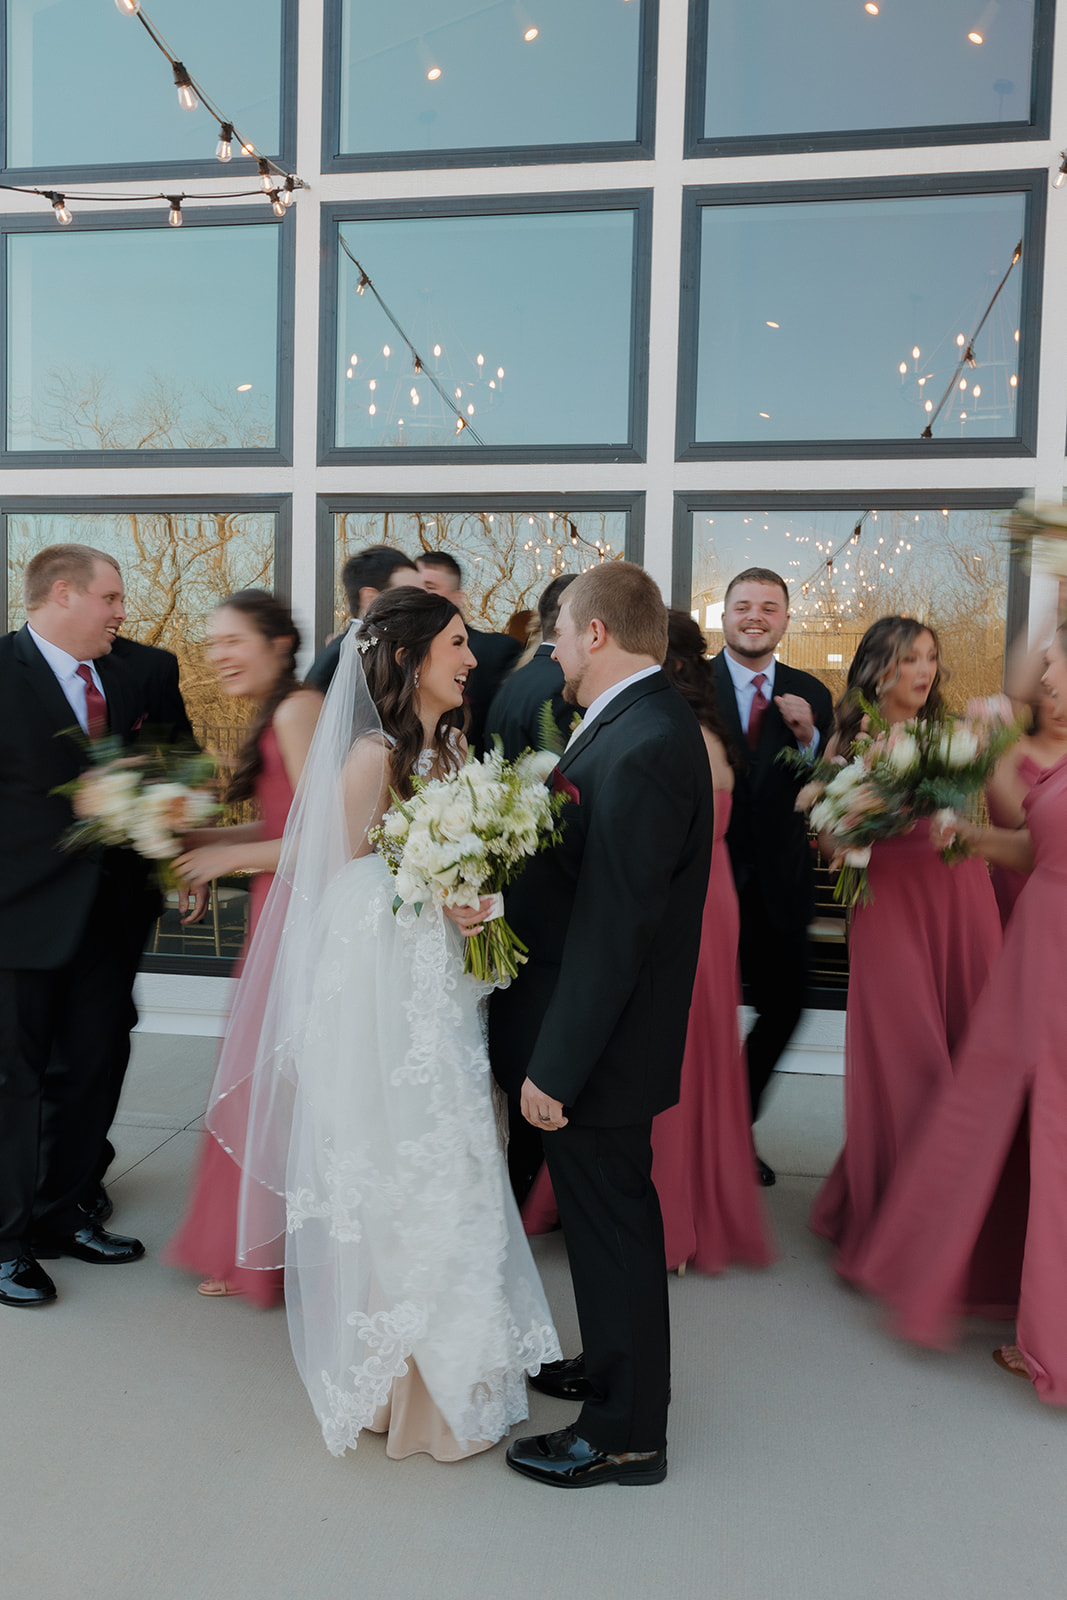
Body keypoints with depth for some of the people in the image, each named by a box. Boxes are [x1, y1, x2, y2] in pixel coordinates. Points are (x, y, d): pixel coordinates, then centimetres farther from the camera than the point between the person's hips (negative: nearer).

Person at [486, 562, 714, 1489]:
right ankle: (616, 1368, 46)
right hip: (599, 1033, 9)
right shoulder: (645, 725, 6)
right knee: (611, 1218, 24)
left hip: (598, 1043, -9)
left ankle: (627, 1433, 28)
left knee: (611, 1223, 8)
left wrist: (553, 1067, -22)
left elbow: (611, 932, -27)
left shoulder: (640, 752, -26)